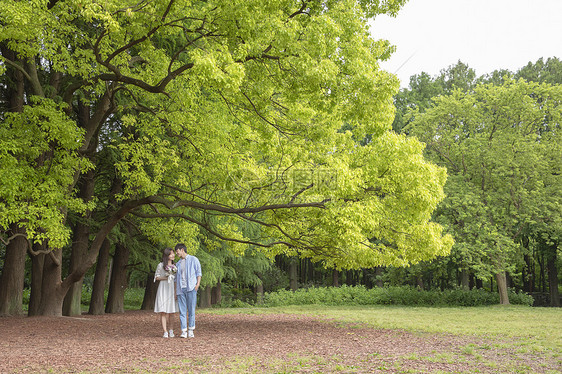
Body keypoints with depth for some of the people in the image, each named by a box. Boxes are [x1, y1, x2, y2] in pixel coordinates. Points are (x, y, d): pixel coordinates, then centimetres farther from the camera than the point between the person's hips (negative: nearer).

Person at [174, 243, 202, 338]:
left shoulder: (193, 260, 7)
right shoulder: (178, 264, 20)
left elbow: (198, 273, 4)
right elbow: (176, 278, 20)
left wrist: (198, 284, -10)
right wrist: (175, 291, 13)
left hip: (191, 288, -4)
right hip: (180, 289, 4)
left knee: (191, 310, -3)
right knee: (182, 311, -2)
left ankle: (191, 330, 5)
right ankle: (184, 331, -2)